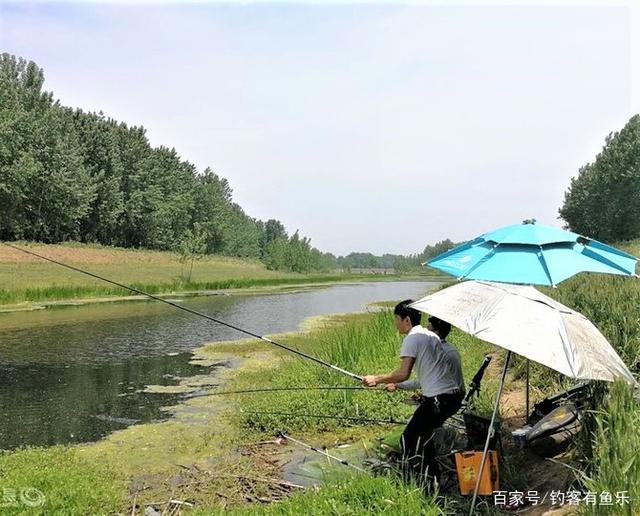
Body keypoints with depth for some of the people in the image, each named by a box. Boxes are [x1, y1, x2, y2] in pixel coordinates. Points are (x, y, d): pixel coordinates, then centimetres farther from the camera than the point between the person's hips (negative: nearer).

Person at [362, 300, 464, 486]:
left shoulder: (413, 338, -9)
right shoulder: (430, 336, 19)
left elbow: (403, 374, -18)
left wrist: (376, 379, -5)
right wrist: (397, 385, 26)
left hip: (439, 399, -10)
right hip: (454, 396, 10)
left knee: (410, 440, -1)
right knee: (421, 434, 24)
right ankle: (432, 478, 33)